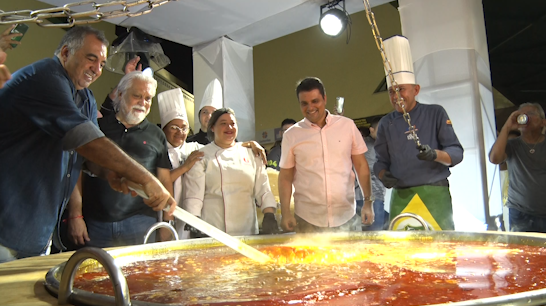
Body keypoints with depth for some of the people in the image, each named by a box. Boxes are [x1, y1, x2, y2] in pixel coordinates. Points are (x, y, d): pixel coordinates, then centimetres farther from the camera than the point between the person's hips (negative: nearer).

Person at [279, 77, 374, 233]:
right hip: (308, 220, 0)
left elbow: (361, 165, 6)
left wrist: (368, 201, 0)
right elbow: (285, 177, 3)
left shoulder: (347, 125, 2)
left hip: (346, 218, 1)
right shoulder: (291, 135, 1)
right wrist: (285, 213, -3)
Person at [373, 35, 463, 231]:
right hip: (400, 198, 1)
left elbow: (457, 153, 1)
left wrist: (435, 154, -19)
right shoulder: (386, 123, 10)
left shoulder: (435, 114, 5)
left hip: (434, 195, -1)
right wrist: (383, 175, -8)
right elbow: (381, 161, 14)